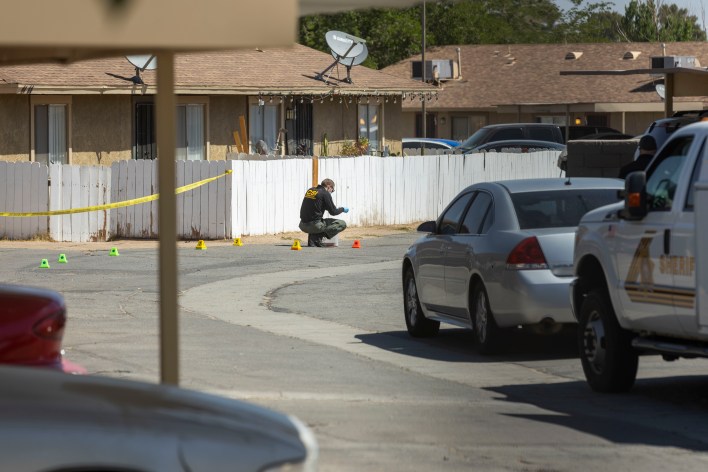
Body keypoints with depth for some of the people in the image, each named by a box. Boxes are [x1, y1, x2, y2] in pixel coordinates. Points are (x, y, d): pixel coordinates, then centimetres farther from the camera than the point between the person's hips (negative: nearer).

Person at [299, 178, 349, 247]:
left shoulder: (310, 190, 13)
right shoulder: (325, 194, -6)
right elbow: (333, 212, -3)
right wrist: (342, 209, 18)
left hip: (303, 225, 7)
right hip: (314, 225, -7)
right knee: (342, 224, 1)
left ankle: (312, 239, 11)